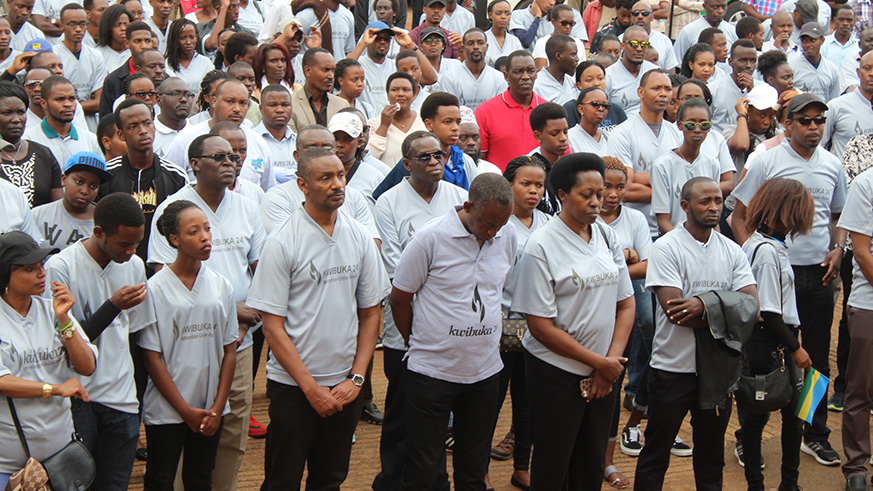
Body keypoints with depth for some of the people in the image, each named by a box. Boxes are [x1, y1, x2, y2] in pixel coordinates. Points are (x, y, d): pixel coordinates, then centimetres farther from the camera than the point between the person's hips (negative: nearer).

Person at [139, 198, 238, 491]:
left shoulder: (221, 286, 3)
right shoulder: (155, 288, -8)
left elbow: (229, 351, 6)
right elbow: (152, 357, -8)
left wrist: (218, 407, -2)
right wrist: (186, 410, -9)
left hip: (211, 409, 3)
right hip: (167, 409, -3)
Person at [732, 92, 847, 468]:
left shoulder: (832, 165, 8)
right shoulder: (767, 162, -5)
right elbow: (739, 215, -2)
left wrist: (838, 248, 2)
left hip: (819, 274, 4)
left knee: (817, 356, 11)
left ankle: (815, 434, 25)